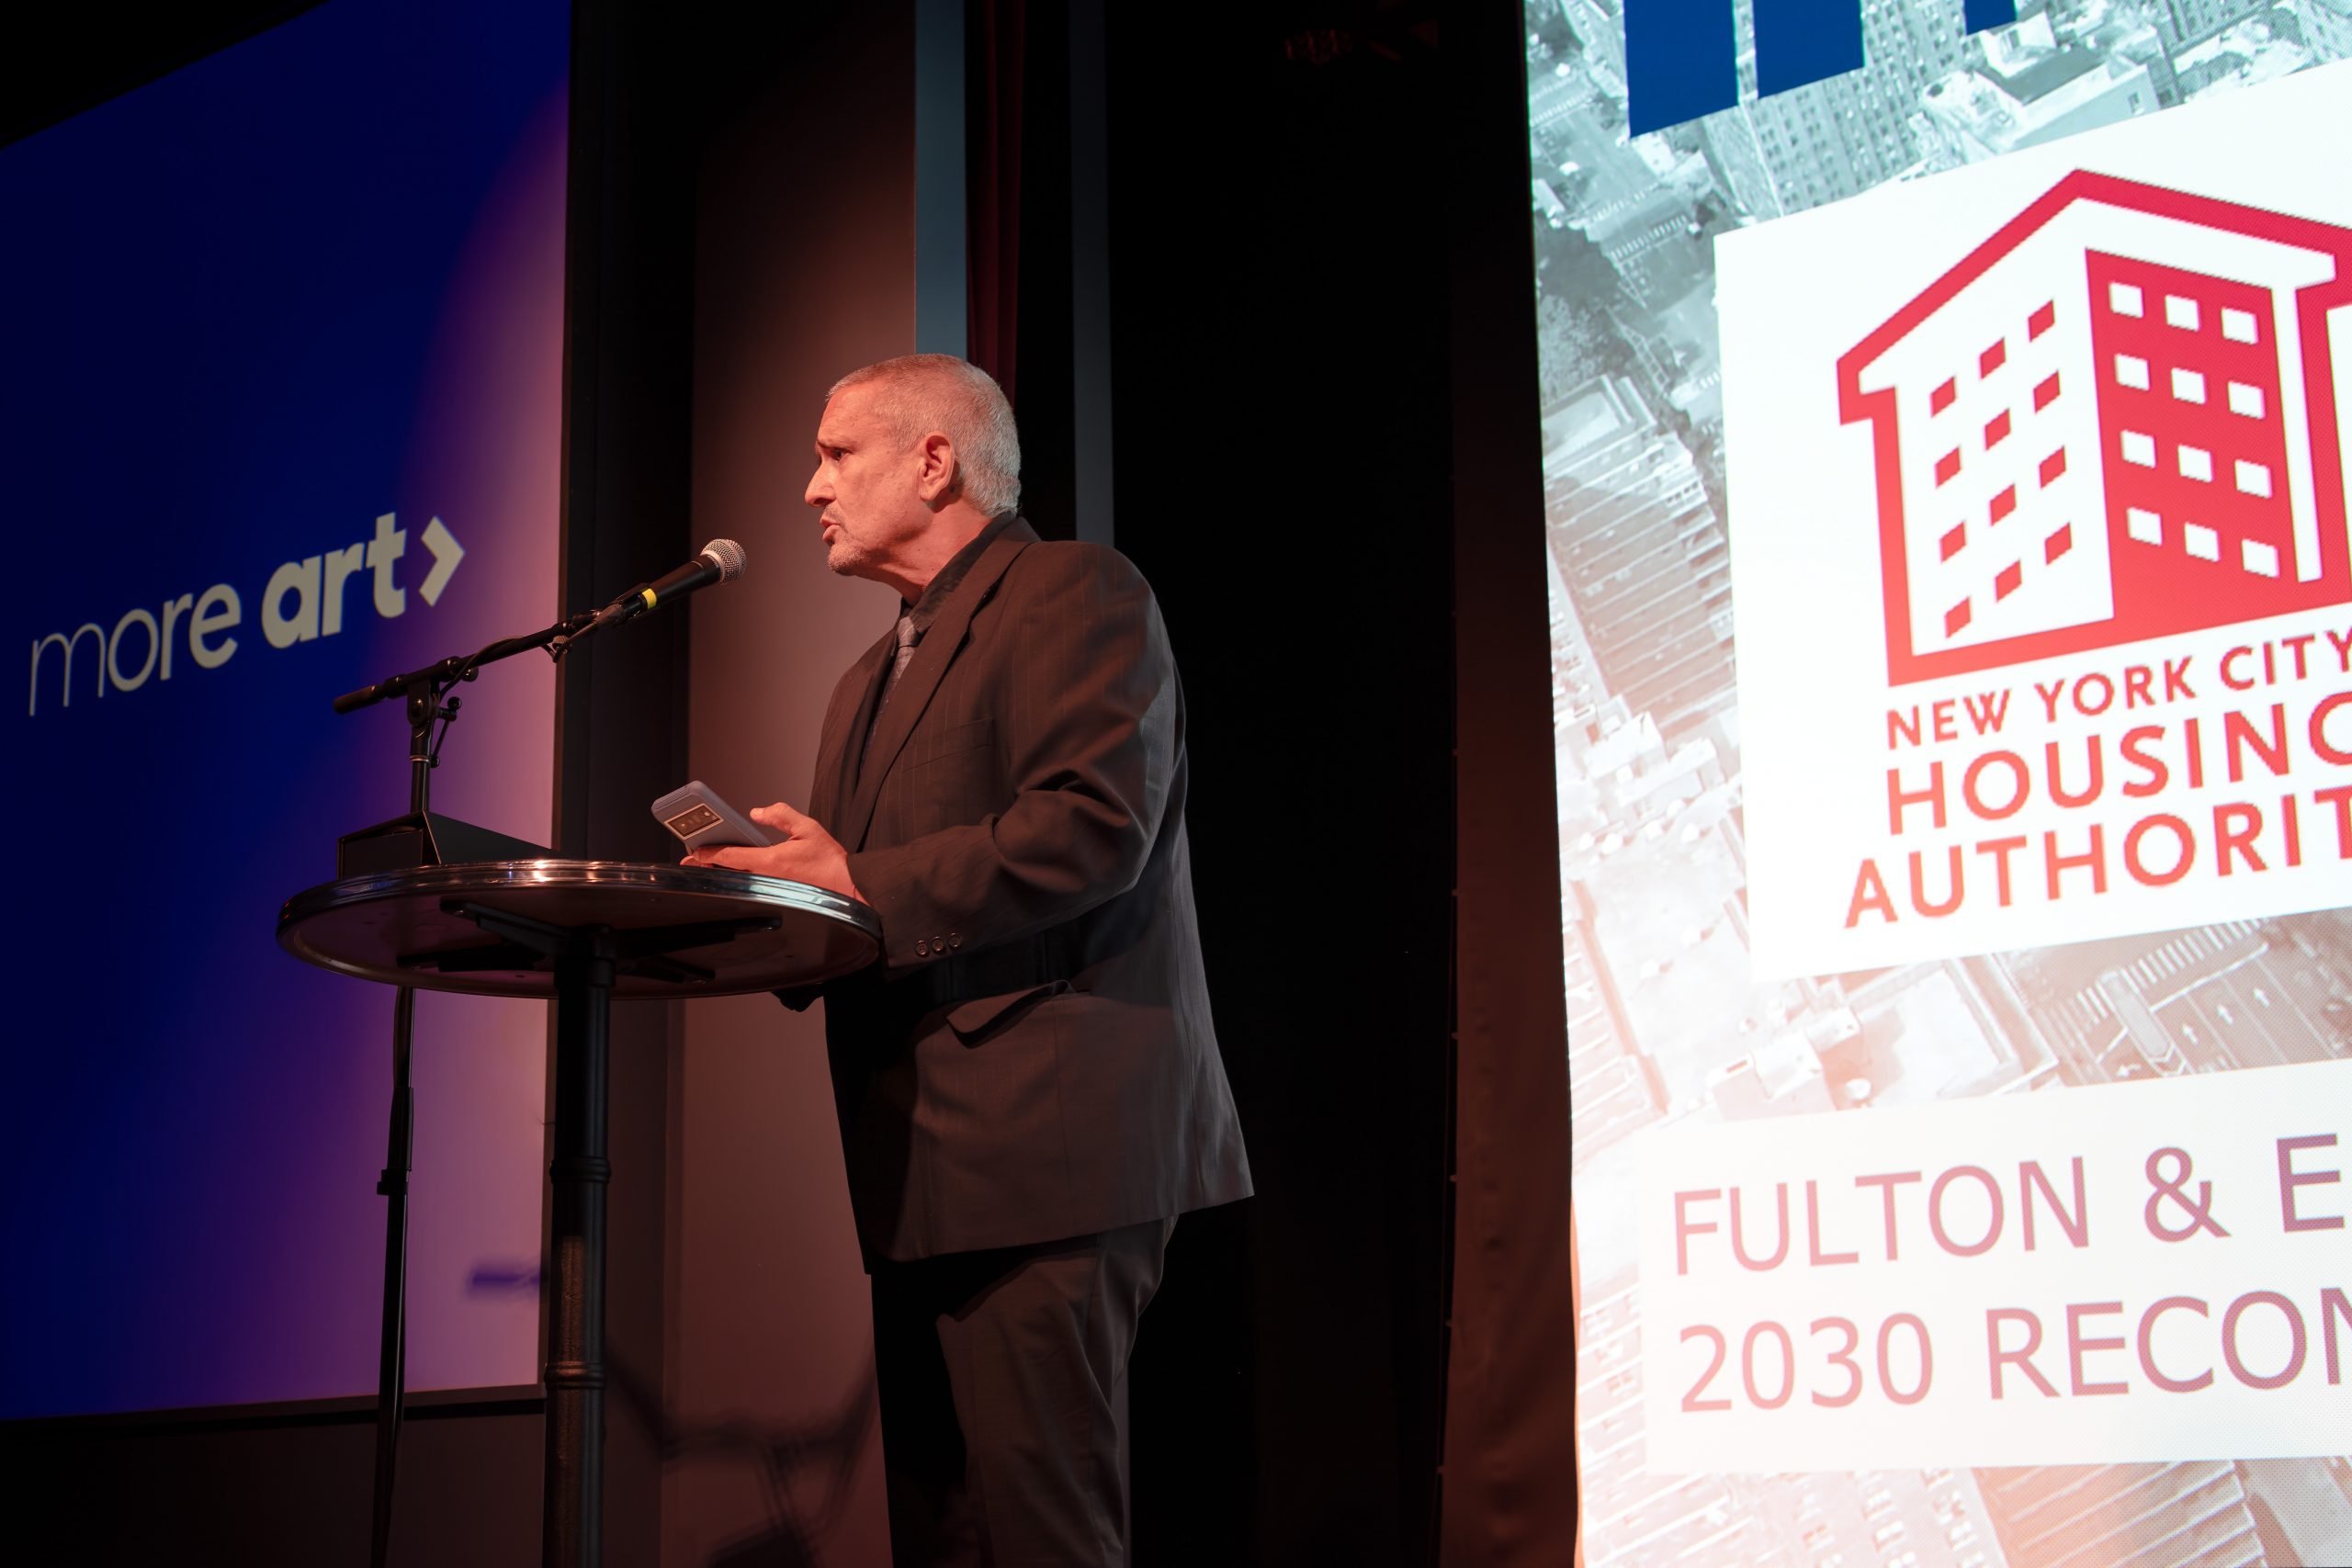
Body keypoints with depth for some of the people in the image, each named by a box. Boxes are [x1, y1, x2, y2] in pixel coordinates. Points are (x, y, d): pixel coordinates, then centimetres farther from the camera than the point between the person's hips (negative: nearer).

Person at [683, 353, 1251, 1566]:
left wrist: (862, 886, -18)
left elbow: (1094, 823, -18)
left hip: (1042, 1145, -10)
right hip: (925, 1170, 10)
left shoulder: (1076, 593, -3)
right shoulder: (873, 679, 26)